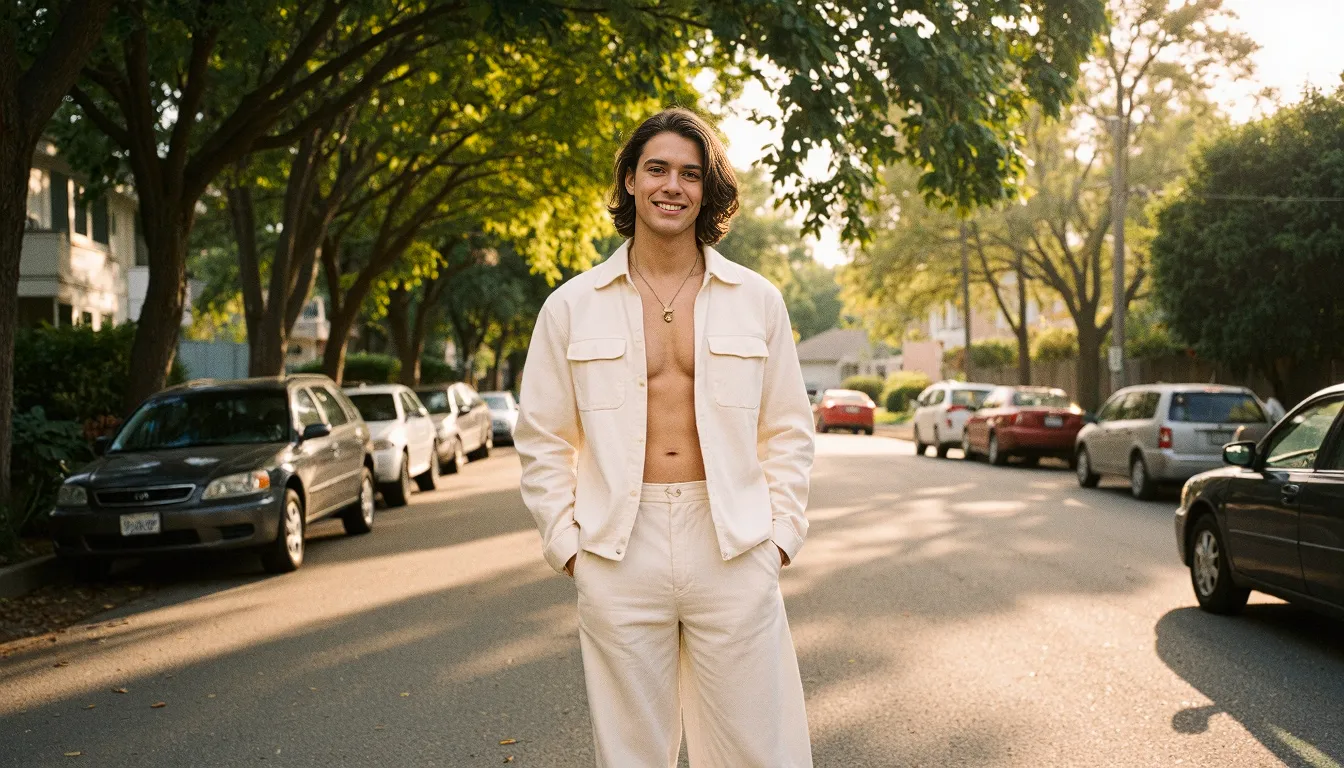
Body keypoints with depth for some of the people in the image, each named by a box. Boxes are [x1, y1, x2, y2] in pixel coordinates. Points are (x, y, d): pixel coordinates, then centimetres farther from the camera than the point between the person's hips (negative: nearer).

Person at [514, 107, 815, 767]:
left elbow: (789, 431, 10)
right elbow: (541, 440, 9)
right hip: (618, 557, 0)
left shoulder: (756, 300, 6)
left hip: (734, 553, 0)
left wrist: (781, 533, 2)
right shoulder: (571, 307, 5)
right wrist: (566, 543, 2)